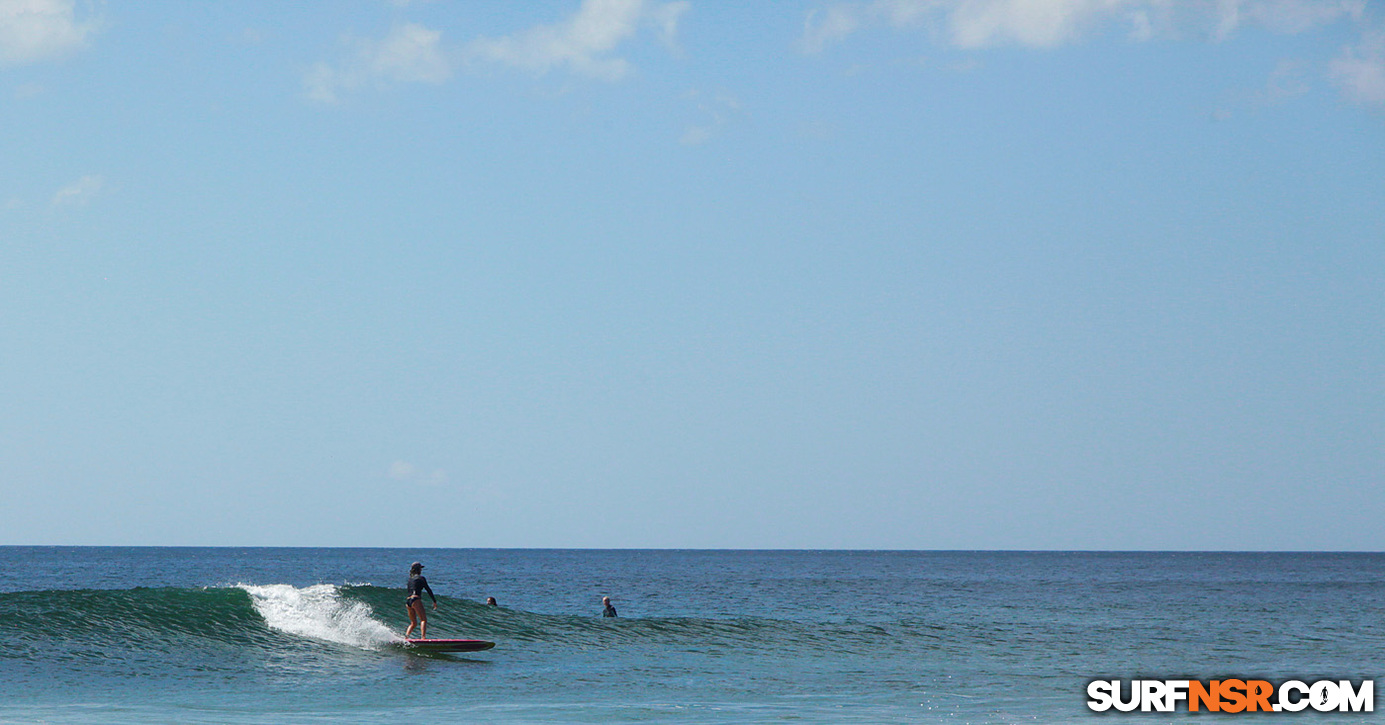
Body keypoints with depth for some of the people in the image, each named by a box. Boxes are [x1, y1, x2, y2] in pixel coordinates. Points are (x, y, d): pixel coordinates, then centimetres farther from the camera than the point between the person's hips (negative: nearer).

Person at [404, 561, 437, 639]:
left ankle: (405, 637, -3)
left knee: (413, 623, 15)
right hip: (416, 600, -7)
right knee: (424, 620, -12)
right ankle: (423, 637, -30)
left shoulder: (410, 579, 21)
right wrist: (434, 601, 4)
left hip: (408, 601, 7)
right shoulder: (421, 578, 1)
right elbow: (428, 590, 0)